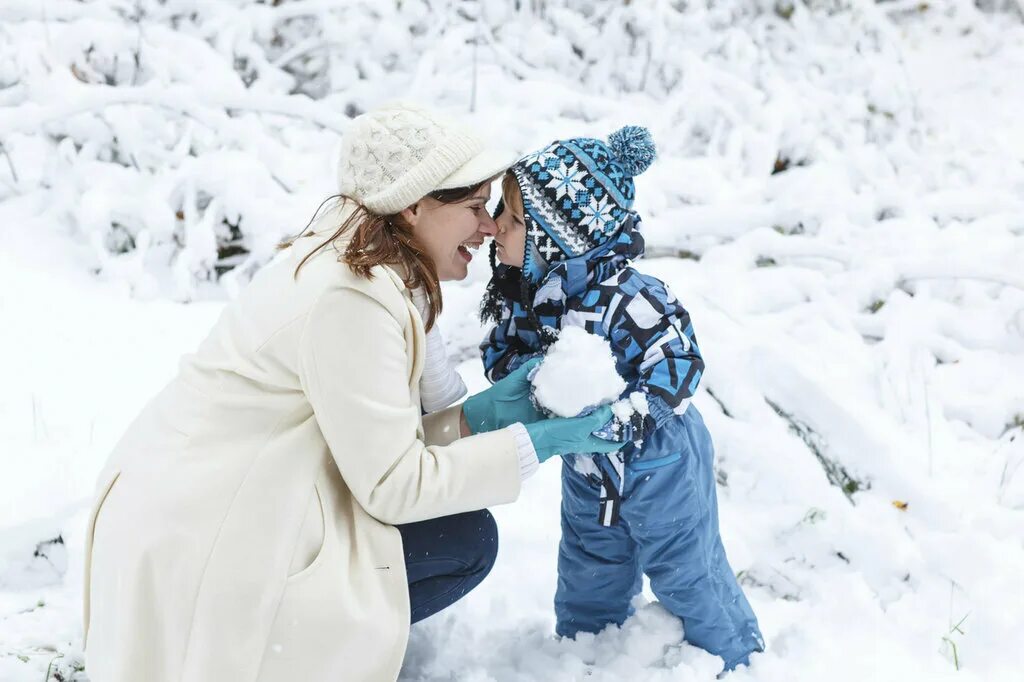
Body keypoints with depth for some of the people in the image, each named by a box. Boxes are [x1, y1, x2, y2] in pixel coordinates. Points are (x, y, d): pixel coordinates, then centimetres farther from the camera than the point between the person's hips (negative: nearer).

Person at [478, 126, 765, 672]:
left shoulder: (628, 302, -34)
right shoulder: (528, 293, -11)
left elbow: (677, 367, -30)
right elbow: (503, 359, -3)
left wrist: (624, 419, -40)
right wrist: (524, 380, -26)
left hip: (658, 464, -6)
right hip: (588, 468, 7)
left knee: (686, 570, 12)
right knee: (588, 574, 24)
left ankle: (734, 655, 36)